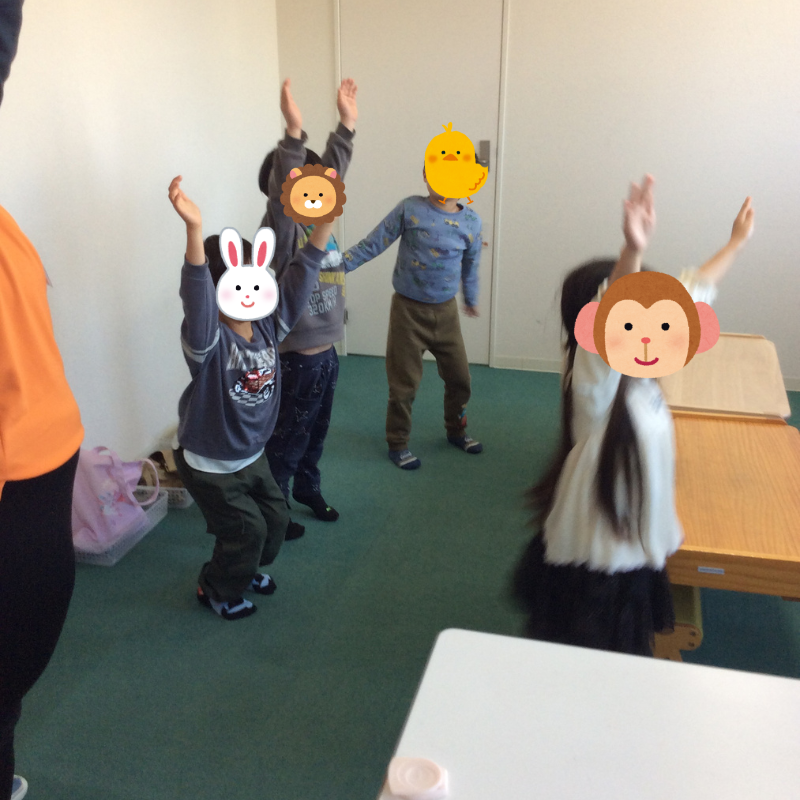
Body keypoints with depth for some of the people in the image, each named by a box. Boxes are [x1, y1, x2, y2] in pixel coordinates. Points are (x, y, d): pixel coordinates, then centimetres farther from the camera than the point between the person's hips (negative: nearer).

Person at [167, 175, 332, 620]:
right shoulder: (209, 339, -29)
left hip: (253, 456, 7)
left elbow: (300, 276, -12)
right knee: (247, 529, 0)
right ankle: (216, 589, 28)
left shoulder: (268, 325, -10)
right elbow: (197, 296, -49)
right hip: (210, 465, -7)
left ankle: (247, 568, 47)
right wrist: (195, 230, -65)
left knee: (276, 517, 17)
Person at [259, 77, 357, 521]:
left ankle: (307, 488, 43)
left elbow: (333, 168, 14)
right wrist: (293, 132, -48)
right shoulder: (281, 228, -18)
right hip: (296, 358, -8)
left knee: (316, 431, 24)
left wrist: (347, 122, 13)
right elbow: (278, 190, -37)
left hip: (325, 352, 8)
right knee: (287, 439, 7)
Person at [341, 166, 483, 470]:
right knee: (404, 383, 4)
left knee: (459, 377, 13)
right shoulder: (409, 209, -11)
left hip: (446, 311, 3)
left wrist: (471, 299, 27)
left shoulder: (471, 222, -2)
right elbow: (372, 244, -11)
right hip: (408, 309, -3)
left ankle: (456, 430, 38)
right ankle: (398, 444, 22)